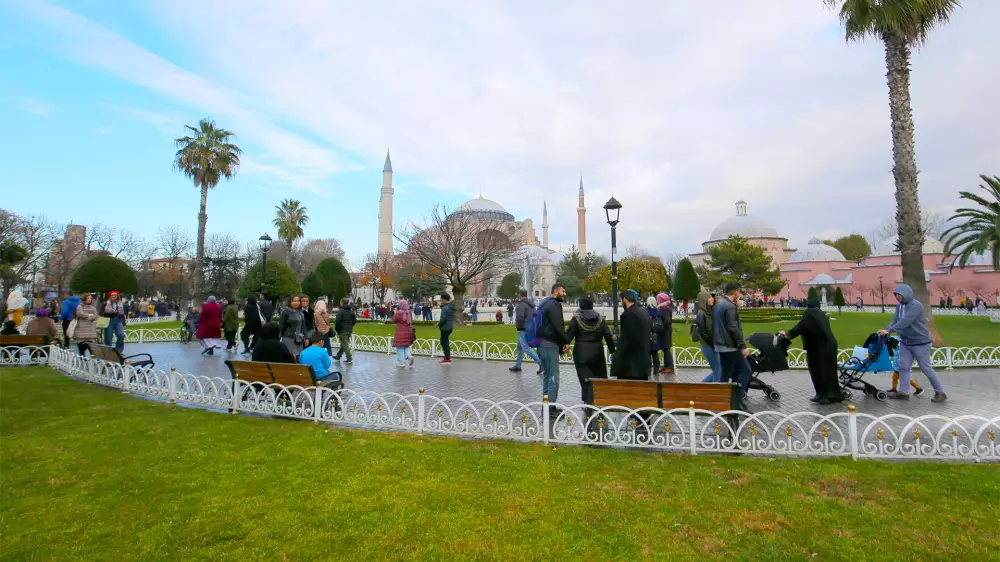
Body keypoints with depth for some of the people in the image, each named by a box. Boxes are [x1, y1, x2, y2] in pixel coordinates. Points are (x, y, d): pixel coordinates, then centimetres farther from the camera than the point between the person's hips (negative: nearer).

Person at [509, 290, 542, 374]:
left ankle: (541, 363, -14)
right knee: (519, 347, 19)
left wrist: (517, 326, -10)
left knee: (526, 348, -10)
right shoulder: (531, 304, 11)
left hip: (523, 329, -10)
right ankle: (517, 366, 27)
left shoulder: (522, 304, -17)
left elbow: (520, 317, -26)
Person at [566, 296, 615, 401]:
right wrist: (612, 351, 8)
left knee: (585, 378, 1)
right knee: (600, 377, 14)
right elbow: (608, 336, 2)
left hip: (581, 353, -3)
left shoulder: (576, 318, -4)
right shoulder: (600, 319, 5)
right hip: (597, 353, 3)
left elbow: (569, 335, -8)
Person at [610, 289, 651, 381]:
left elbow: (626, 340, -19)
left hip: (630, 362, -9)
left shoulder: (629, 314, -18)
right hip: (643, 359, 9)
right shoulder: (644, 312, 10)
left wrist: (616, 356, -9)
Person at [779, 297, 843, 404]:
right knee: (829, 370, 13)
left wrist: (788, 333, -5)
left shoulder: (809, 313, -4)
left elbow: (800, 326, -12)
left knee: (818, 370, 0)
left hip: (819, 346, -7)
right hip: (829, 344, 8)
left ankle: (823, 395, 2)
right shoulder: (822, 314, 19)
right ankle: (834, 394, 18)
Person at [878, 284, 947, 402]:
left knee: (926, 368, 1)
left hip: (920, 342, -7)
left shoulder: (916, 305, -19)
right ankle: (903, 392, 8)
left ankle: (940, 392, 15)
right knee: (903, 366, 4)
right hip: (905, 342, 7)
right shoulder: (899, 306, 6)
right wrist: (886, 329, -14)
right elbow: (895, 320, 3)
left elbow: (905, 321, -30)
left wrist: (889, 330, -33)